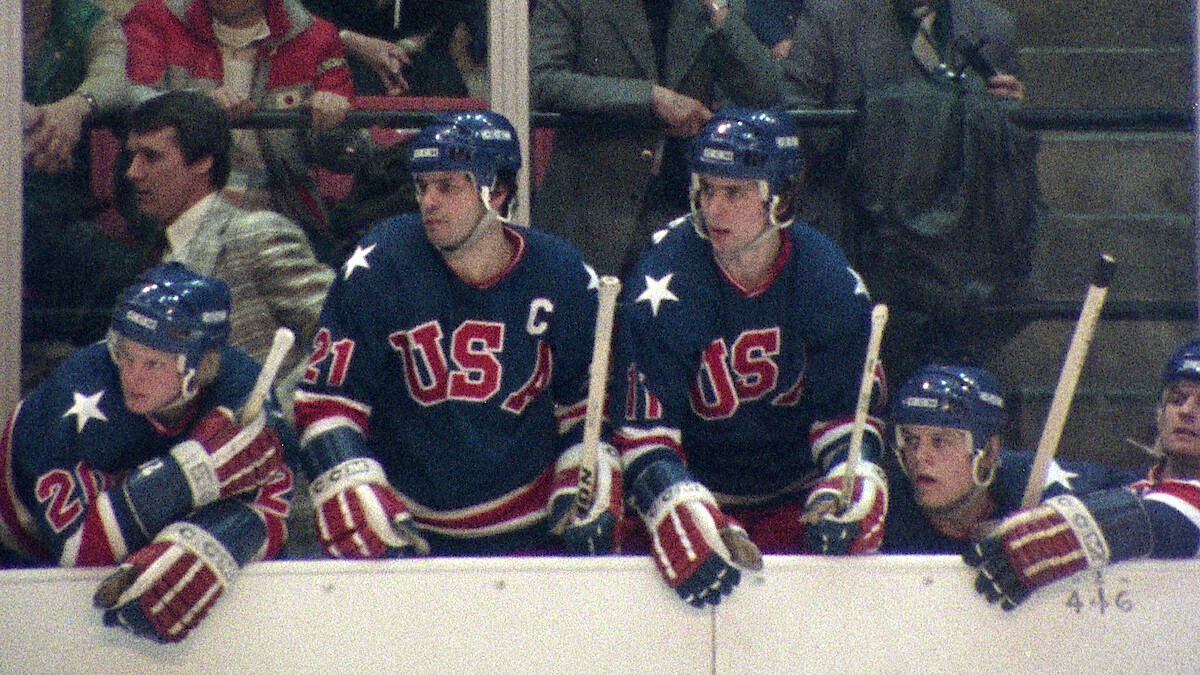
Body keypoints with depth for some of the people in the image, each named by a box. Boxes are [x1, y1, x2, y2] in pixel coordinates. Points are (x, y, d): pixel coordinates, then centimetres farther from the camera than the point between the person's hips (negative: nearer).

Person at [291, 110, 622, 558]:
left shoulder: (564, 278, -2)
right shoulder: (379, 265, -9)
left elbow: (587, 401, 11)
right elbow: (328, 400, -7)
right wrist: (366, 517, -16)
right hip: (409, 529, -1)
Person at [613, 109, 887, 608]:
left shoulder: (833, 284, -9)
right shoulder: (663, 284, -19)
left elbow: (847, 408, -1)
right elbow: (644, 429, -20)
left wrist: (854, 482, -23)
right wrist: (682, 515, -36)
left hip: (794, 495, 3)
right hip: (694, 487, -3)